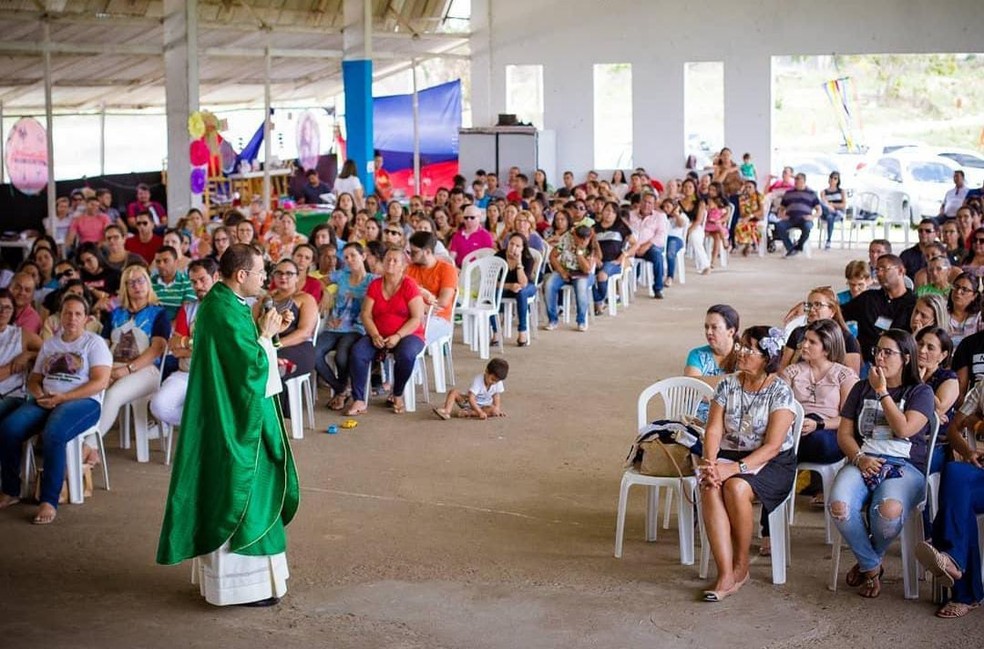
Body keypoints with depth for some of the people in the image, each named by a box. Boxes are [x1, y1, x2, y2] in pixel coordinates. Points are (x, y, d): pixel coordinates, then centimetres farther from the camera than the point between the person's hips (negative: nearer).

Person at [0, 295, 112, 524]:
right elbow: (33, 379, 21)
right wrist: (39, 395, -5)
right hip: (46, 401, 5)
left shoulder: (94, 343, 5)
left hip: (82, 402, -5)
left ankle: (49, 501, -31)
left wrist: (62, 398, -15)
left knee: (53, 434, -37)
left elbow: (100, 382, -7)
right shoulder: (49, 344, 23)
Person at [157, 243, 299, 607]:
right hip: (234, 421, -11)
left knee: (228, 493, 18)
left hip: (229, 416, 11)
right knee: (238, 494, -2)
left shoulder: (223, 303, 9)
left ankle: (221, 571, 28)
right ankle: (240, 581, 6)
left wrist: (262, 332, 4)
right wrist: (266, 335, -9)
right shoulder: (226, 312, -23)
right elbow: (251, 364, -23)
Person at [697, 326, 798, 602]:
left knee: (736, 487, -34)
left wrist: (734, 468, -27)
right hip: (729, 454, 4)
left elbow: (772, 447, -16)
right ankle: (726, 574, -31)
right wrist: (710, 464, -19)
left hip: (772, 464, -4)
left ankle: (741, 566, -13)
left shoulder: (780, 392, -10)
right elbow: (714, 429, 0)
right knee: (710, 489, -29)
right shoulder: (728, 385, 5)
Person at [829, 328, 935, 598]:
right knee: (839, 506, -33)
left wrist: (882, 392, -3)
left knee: (888, 511, -38)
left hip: (904, 465, -3)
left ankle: (867, 561, -4)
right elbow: (844, 433, 14)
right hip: (863, 461, 3)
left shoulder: (921, 392, 10)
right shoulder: (862, 389, 21)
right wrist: (859, 458, -6)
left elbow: (904, 429, -9)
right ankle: (871, 567, -9)